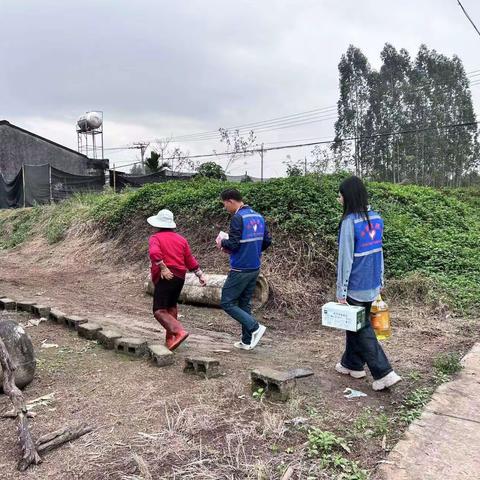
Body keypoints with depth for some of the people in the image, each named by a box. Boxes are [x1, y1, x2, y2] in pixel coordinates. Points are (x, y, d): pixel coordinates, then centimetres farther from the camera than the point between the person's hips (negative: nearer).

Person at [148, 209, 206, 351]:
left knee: (159, 311, -6)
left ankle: (179, 332, -25)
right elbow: (190, 259, 14)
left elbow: (154, 253, -23)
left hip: (165, 278, -7)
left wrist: (163, 268, -20)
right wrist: (200, 275, 18)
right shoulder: (181, 239, 14)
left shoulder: (155, 238, -2)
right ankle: (170, 338, 23)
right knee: (171, 306, 22)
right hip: (180, 277, 7)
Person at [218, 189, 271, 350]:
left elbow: (233, 244, -21)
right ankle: (247, 341, 20)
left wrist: (222, 242, -1)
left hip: (240, 270, -8)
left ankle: (255, 327, -7)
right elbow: (267, 241, 12)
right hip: (255, 269, 8)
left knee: (227, 303, 1)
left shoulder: (238, 218, -16)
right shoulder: (258, 217, 9)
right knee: (245, 304, 16)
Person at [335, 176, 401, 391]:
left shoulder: (350, 221, -19)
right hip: (372, 284, 8)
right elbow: (379, 251, 11)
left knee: (362, 329, 5)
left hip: (356, 286, -8)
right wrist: (380, 281, 19)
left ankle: (384, 373, 4)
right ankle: (352, 364, 33)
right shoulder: (376, 218, 4)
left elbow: (345, 258, -18)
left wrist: (341, 291, -13)